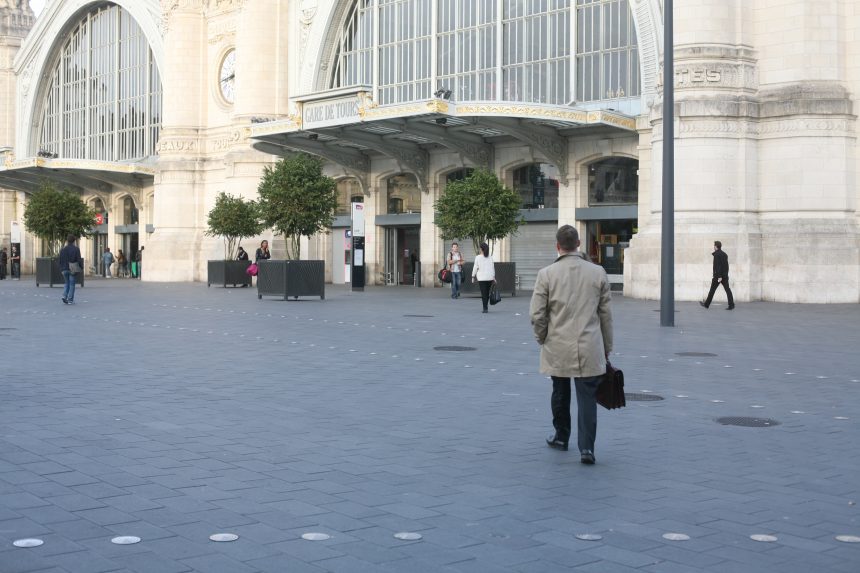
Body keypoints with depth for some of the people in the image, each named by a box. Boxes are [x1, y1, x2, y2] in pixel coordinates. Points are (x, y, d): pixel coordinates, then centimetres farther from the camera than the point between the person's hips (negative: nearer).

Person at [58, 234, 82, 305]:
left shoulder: (63, 250, 5)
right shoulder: (76, 249, -7)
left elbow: (60, 261, 7)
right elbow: (79, 259, -10)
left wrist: (61, 269, 14)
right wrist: (81, 267, 1)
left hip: (64, 269, 4)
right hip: (73, 270, -4)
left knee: (67, 283, 18)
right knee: (72, 284, 2)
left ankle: (64, 296, -2)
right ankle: (70, 300, 0)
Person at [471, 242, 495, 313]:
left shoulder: (478, 258, -8)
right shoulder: (490, 257, 2)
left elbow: (475, 268, -6)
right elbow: (493, 268, 5)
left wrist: (473, 277, 4)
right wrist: (494, 278, 12)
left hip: (482, 278, -3)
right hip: (490, 277, 3)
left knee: (484, 293, -1)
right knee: (487, 293, 17)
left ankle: (485, 309, -5)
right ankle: (485, 306, 27)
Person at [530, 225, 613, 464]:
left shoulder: (547, 274, -6)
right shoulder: (597, 273, 0)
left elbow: (537, 314, -6)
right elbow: (605, 315, 5)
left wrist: (543, 339, 12)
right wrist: (606, 349, 15)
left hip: (557, 348, 0)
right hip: (590, 349, 0)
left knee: (560, 394, 18)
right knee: (587, 397, 2)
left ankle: (561, 437, 34)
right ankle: (586, 447, -7)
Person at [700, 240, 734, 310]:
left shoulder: (717, 255, -11)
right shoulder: (724, 254, 14)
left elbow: (718, 266, -19)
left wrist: (719, 276, -22)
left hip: (718, 276, -7)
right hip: (725, 276, 7)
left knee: (712, 290, 4)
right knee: (727, 290, 0)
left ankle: (706, 304, 15)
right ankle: (731, 305, -8)